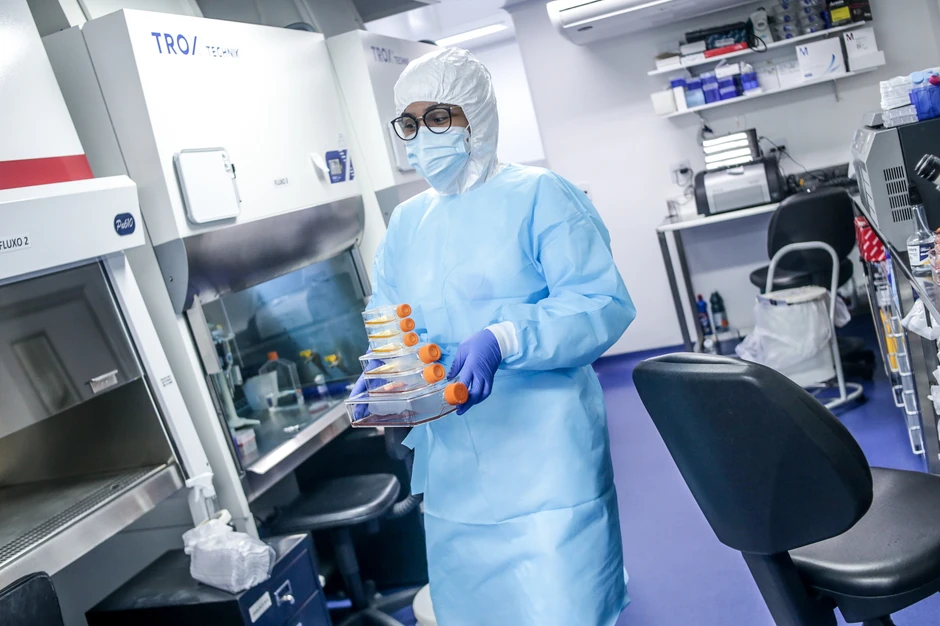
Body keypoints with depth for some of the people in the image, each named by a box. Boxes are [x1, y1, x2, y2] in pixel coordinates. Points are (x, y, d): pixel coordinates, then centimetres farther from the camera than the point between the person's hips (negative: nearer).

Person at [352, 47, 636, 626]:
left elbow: (603, 303, -14)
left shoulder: (537, 196, -4)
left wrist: (502, 341, -28)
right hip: (452, 468, 6)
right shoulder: (406, 223, 13)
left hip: (546, 456, -5)